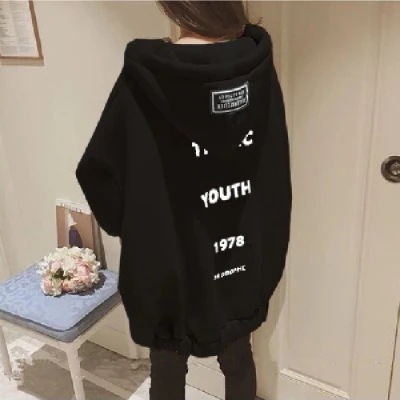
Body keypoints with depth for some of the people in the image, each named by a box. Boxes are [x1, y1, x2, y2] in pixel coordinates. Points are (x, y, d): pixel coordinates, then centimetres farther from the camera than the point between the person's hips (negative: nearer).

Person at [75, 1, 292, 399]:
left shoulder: (144, 79, -22)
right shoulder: (257, 65, -9)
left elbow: (100, 176, -14)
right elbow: (275, 173, -1)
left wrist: (136, 230, 3)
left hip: (172, 269, -4)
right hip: (246, 265, 4)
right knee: (238, 360, 26)